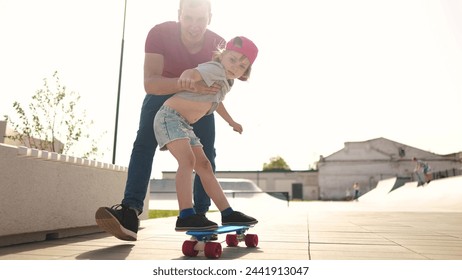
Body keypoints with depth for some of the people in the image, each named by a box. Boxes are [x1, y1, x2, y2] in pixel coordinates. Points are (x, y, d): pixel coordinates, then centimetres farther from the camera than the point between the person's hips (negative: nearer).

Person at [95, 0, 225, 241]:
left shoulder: (219, 45, -27)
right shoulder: (160, 33, -32)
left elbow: (218, 92, -17)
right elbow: (150, 83, -44)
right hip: (163, 92, -1)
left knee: (205, 155, -9)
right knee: (143, 144, -21)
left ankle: (199, 216, -4)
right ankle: (130, 213, -30)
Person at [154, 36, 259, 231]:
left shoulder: (226, 83, 13)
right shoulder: (215, 69, -15)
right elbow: (194, 72, -38)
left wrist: (231, 122, 45)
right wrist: (186, 76, -62)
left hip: (184, 125, 9)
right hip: (170, 116, -9)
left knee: (204, 166, 7)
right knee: (188, 160, -26)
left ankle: (228, 214, 12)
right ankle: (186, 216, -29)